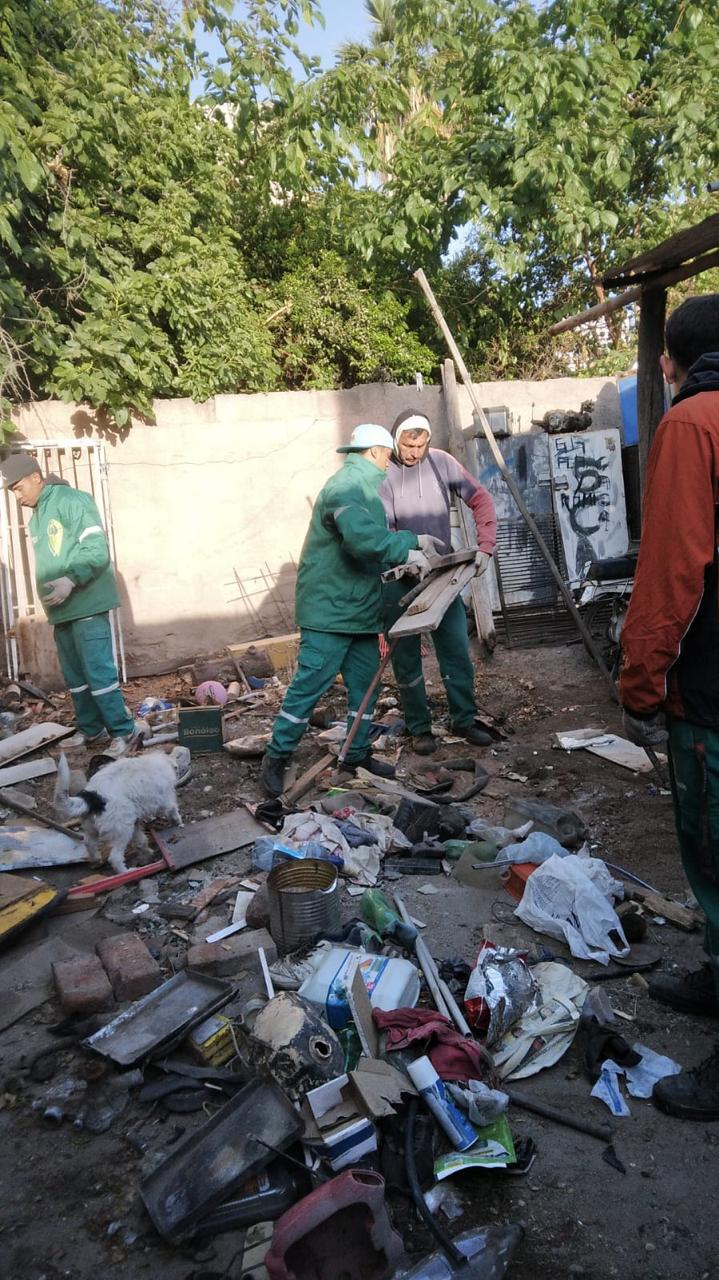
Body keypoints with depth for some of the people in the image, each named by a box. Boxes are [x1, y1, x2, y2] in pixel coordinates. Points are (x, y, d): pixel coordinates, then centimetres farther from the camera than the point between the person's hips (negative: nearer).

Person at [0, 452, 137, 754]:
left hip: (87, 605, -9)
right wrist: (49, 593, 13)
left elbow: (97, 550, -17)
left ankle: (122, 731, -1)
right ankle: (90, 730, 22)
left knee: (98, 672, -9)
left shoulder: (71, 500, -9)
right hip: (61, 609, 9)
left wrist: (70, 581, -27)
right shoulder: (36, 518, 19)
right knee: (75, 676, 12)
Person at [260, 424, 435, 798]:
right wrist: (409, 552, -21)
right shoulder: (346, 486, -16)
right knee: (309, 684, -6)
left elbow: (376, 540, 19)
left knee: (365, 683, 13)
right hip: (329, 609, -10)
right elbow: (364, 538, -32)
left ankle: (357, 754, 25)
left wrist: (415, 541, 8)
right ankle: (276, 757, 5)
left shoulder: (366, 487, 19)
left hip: (360, 610, 10)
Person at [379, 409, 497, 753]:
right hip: (398, 579, -2)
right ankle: (419, 728, 19)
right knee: (406, 656, 6)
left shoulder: (441, 462, -3)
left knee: (457, 650, 6)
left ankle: (464, 719, 21)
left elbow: (480, 499, 1)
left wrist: (485, 546, -10)